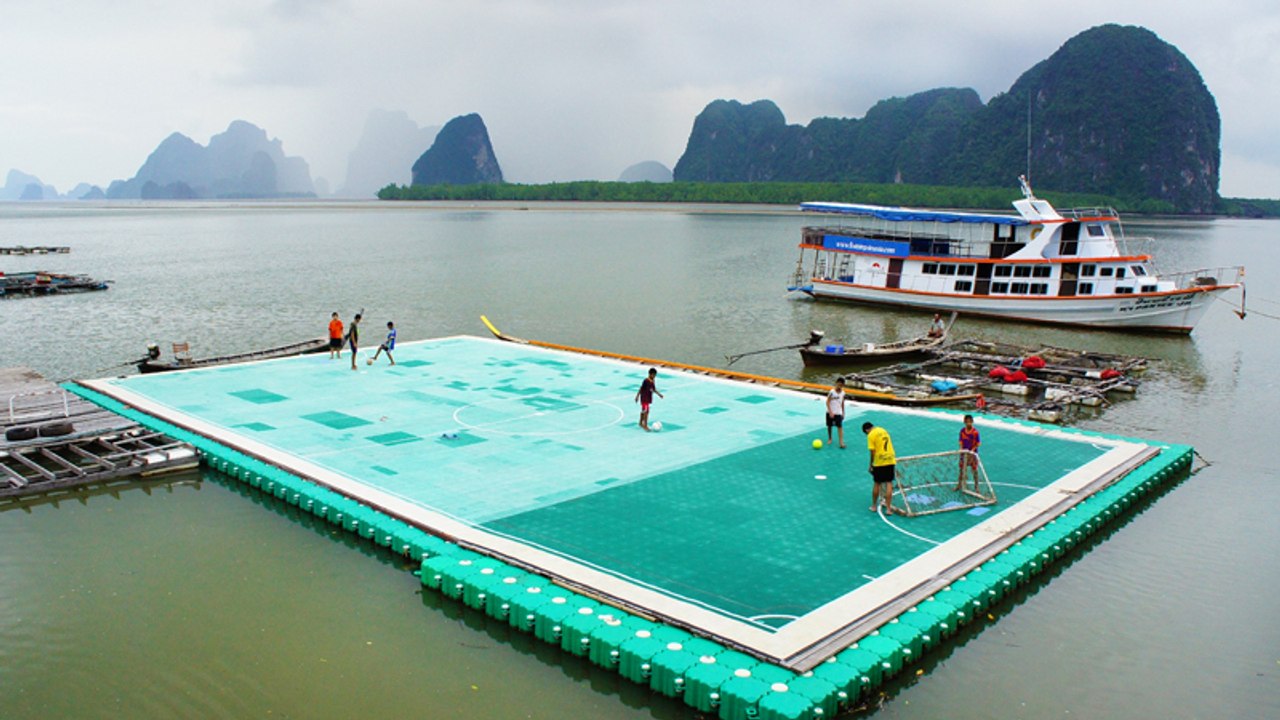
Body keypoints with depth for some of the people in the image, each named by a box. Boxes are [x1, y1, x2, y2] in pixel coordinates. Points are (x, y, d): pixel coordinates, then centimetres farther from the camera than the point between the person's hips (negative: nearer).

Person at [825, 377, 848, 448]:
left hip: (838, 413, 2)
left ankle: (841, 442, -11)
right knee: (829, 426, 11)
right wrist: (830, 412, -19)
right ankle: (829, 438, 32)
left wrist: (843, 413, 13)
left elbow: (842, 403, 12)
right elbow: (827, 402, -13)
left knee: (840, 426, -8)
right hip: (830, 412, -2)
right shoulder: (832, 392, -14)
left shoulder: (843, 393, 1)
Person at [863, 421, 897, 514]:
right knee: (889, 483, 5)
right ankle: (888, 508, 2)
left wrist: (871, 464, -2)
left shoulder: (871, 435, -8)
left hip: (879, 462, -4)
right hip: (891, 460, 4)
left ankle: (874, 506, 24)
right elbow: (888, 444, 16)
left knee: (877, 484, 11)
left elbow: (873, 452, -13)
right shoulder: (883, 430, 10)